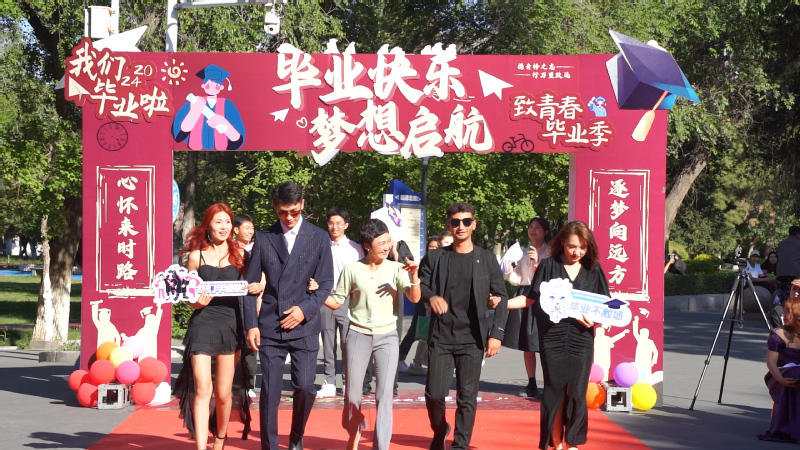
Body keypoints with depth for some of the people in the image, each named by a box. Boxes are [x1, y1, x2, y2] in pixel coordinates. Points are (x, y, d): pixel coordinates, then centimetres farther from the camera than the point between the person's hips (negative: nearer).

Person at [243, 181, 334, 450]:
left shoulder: (319, 238, 5)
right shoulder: (263, 238, 6)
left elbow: (325, 284, 4)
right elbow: (251, 284, 6)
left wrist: (305, 308, -12)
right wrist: (251, 324, -2)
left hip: (304, 327, 0)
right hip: (270, 327, 1)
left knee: (305, 387, -6)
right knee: (270, 391, -1)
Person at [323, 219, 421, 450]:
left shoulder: (396, 268, -1)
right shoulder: (352, 269, -2)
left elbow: (414, 298, -10)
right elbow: (336, 301, 3)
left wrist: (414, 275, -26)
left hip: (387, 336, 0)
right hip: (358, 335, 0)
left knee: (384, 394, -6)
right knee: (352, 393, 7)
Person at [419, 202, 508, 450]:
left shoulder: (487, 259, 4)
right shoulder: (435, 257, 6)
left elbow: (501, 297, 5)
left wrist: (496, 333, -4)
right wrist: (430, 296, -18)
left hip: (472, 338, -1)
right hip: (440, 337, 1)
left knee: (467, 397, -3)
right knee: (434, 393, 0)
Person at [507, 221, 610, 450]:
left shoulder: (593, 269, 5)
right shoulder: (548, 266, 1)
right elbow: (531, 298, 2)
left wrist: (595, 319, -15)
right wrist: (502, 302, -11)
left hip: (581, 339, 1)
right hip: (553, 338, -1)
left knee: (576, 392, 2)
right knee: (554, 391, 6)